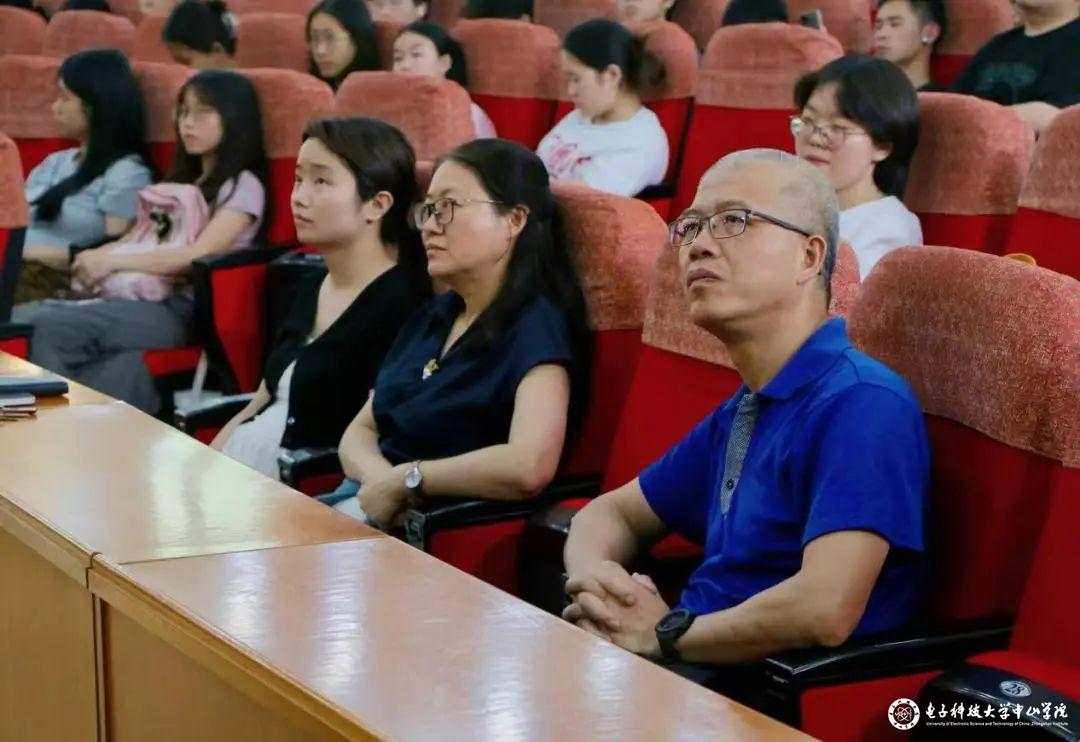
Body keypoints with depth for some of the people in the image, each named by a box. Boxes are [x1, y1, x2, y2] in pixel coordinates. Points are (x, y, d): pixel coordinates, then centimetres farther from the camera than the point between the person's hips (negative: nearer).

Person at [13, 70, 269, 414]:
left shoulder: (242, 186, 1)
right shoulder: (185, 181, 27)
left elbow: (198, 256, -13)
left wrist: (113, 261, -16)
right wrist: (96, 257, -3)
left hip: (186, 309, -8)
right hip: (148, 297, 8)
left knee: (45, 327, -27)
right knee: (19, 319, -18)